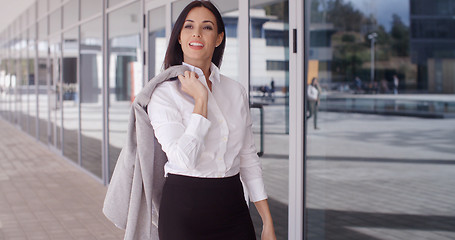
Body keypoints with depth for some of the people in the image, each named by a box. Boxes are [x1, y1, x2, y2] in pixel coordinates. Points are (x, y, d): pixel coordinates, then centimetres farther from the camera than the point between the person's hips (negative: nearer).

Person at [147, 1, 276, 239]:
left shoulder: (236, 91, 6)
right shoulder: (164, 93, -7)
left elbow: (248, 158, 9)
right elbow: (184, 159, -20)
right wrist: (201, 99, -16)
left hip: (233, 208, 4)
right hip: (184, 209, -4)